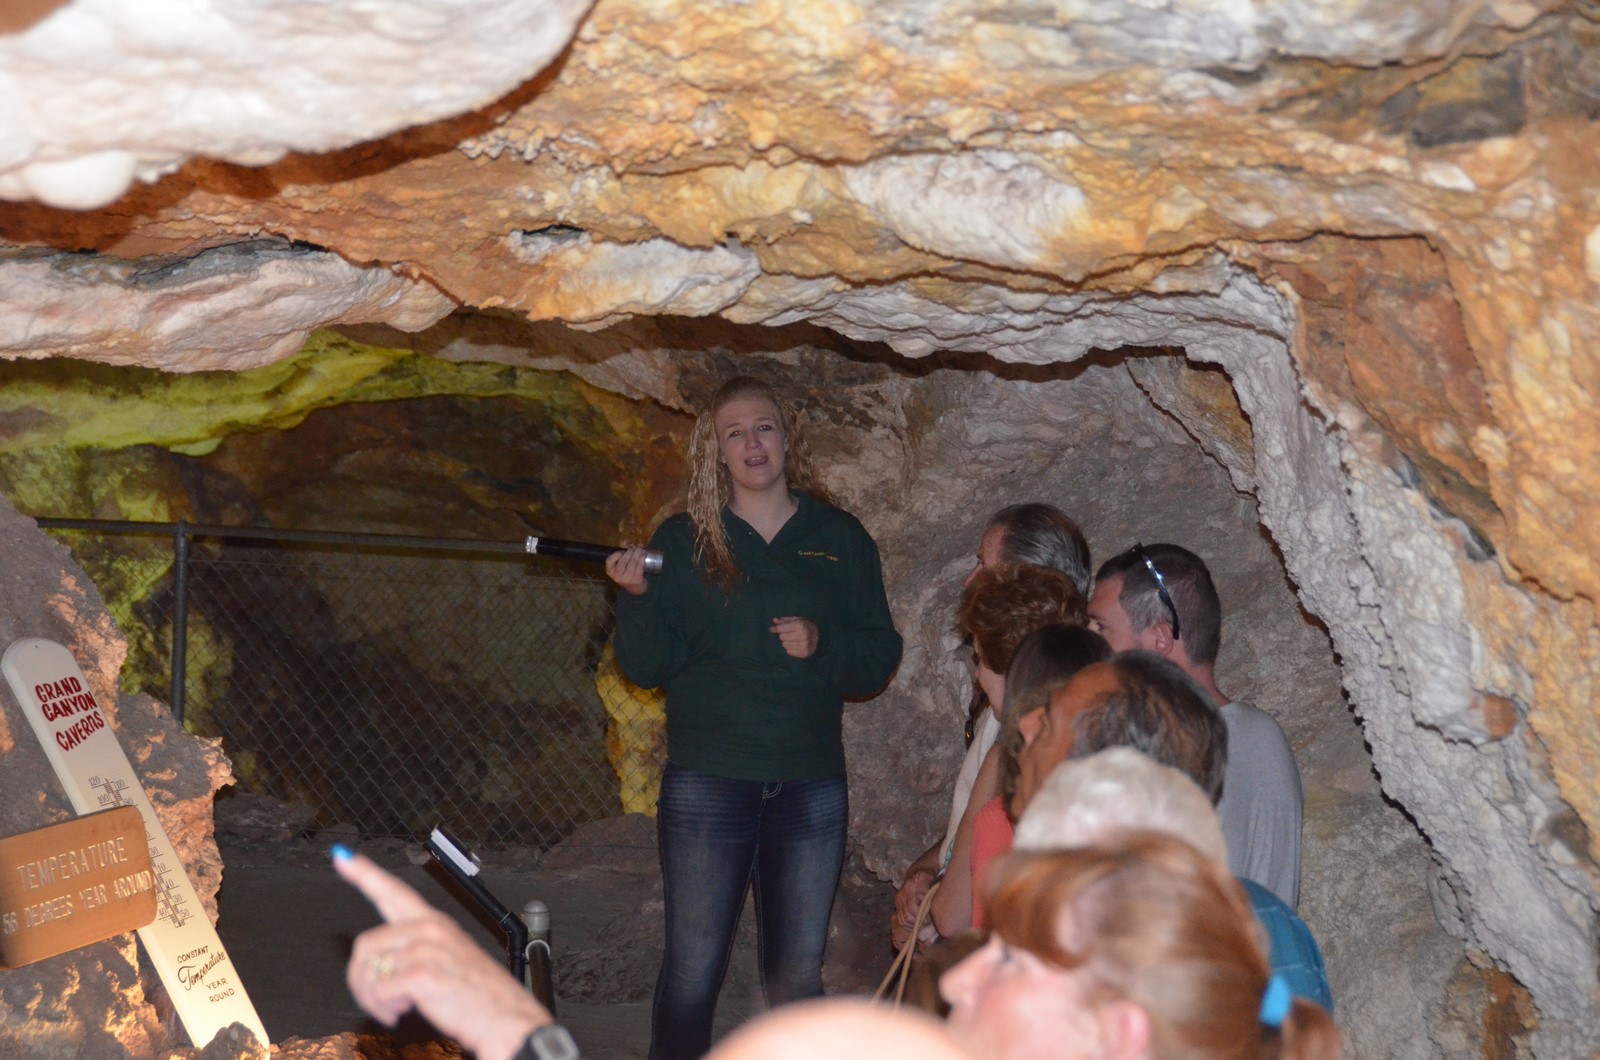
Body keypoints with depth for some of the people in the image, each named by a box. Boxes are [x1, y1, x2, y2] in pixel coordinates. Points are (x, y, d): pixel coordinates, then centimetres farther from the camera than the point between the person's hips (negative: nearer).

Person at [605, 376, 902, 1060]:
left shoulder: (840, 538, 8)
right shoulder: (682, 541, 4)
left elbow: (880, 660, 7)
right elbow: (645, 669, -1)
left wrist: (823, 644, -11)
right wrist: (638, 597, -18)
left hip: (810, 788, 2)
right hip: (706, 780, -1)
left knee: (797, 979, 8)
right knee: (693, 971, -1)